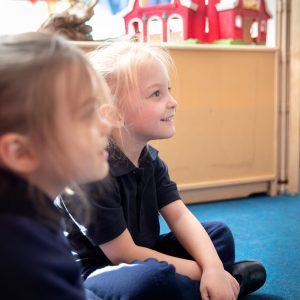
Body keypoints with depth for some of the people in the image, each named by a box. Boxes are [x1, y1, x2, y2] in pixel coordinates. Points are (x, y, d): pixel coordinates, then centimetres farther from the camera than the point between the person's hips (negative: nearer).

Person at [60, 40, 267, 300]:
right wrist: (201, 271, -19)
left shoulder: (149, 159, -1)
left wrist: (214, 267, -24)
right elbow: (123, 254, -24)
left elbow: (180, 217, -6)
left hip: (142, 258, 8)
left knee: (220, 233, 8)